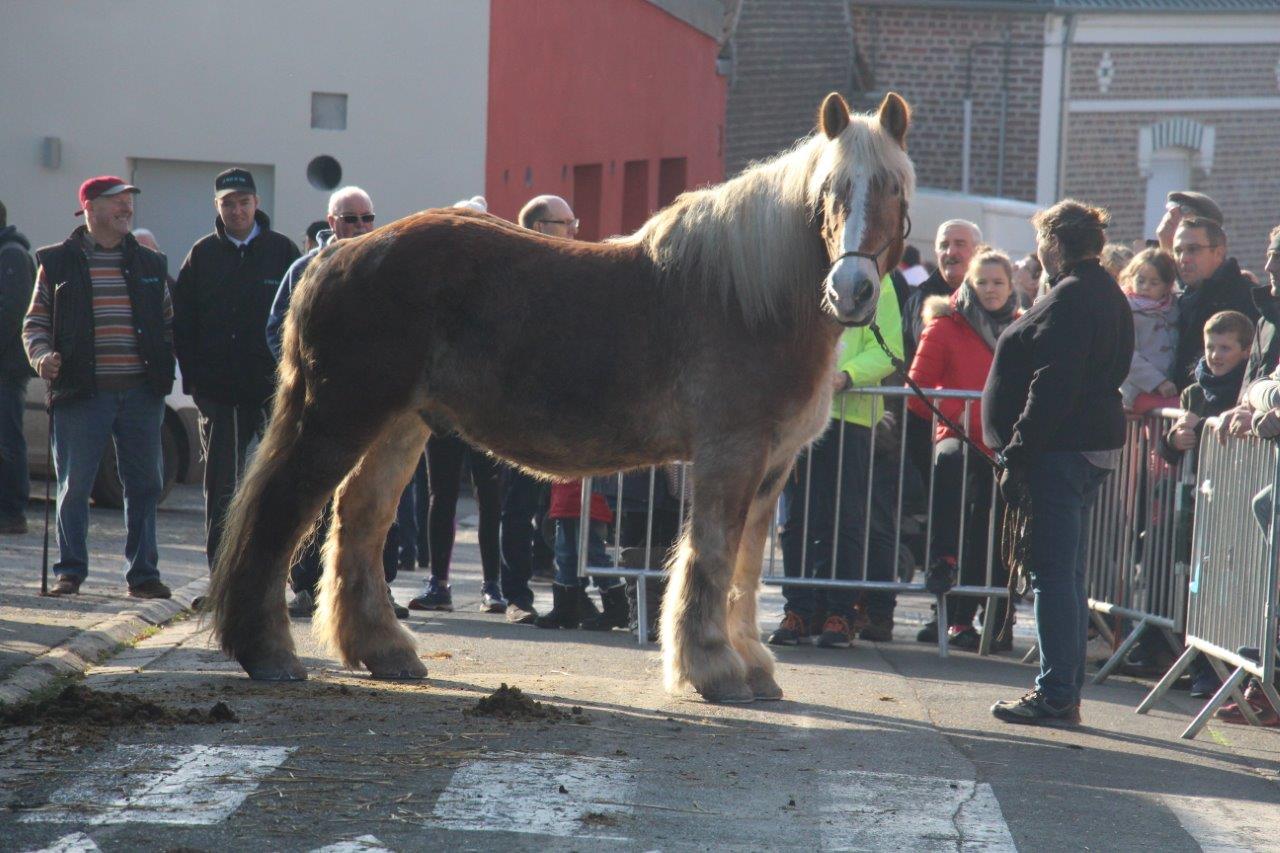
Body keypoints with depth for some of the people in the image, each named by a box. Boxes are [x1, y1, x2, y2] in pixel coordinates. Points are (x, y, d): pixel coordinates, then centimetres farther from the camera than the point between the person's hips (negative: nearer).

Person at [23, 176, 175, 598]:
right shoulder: (58, 262, 6)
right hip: (83, 392, -3)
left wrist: (165, 366, 6)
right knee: (73, 485, -1)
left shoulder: (149, 264, 14)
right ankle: (70, 571, 8)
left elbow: (169, 321, 19)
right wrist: (42, 356, -12)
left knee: (144, 484, 3)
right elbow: (35, 321, 6)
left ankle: (143, 573, 11)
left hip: (141, 391, 3)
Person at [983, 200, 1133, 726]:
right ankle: (1065, 694, 18)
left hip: (1060, 451, -10)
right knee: (1068, 576, 14)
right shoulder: (1109, 296, 16)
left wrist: (1017, 455, -20)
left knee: (1052, 575, -7)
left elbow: (1052, 387, -21)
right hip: (1096, 446, 10)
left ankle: (1056, 696, -6)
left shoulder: (1069, 298, -15)